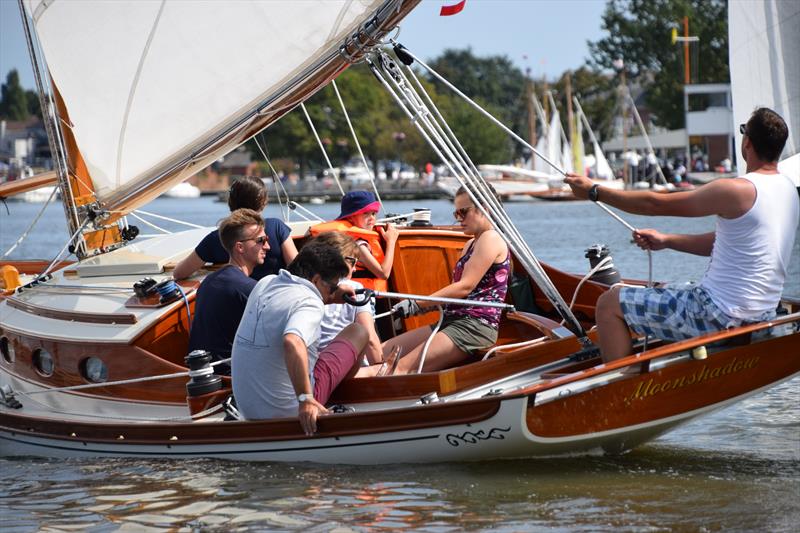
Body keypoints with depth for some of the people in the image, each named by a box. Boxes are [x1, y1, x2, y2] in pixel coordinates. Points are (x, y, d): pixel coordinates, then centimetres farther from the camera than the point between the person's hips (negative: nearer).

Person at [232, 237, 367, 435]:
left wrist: (330, 298, 21)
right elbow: (293, 342, -39)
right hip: (291, 410, -7)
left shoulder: (264, 284, 4)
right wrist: (306, 399, -38)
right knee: (357, 332, 11)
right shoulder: (310, 303, -20)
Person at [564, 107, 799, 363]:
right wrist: (666, 240, 15)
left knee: (610, 303, 1)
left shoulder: (737, 191, -20)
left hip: (721, 313, -9)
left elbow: (656, 204, -13)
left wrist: (594, 192, -3)